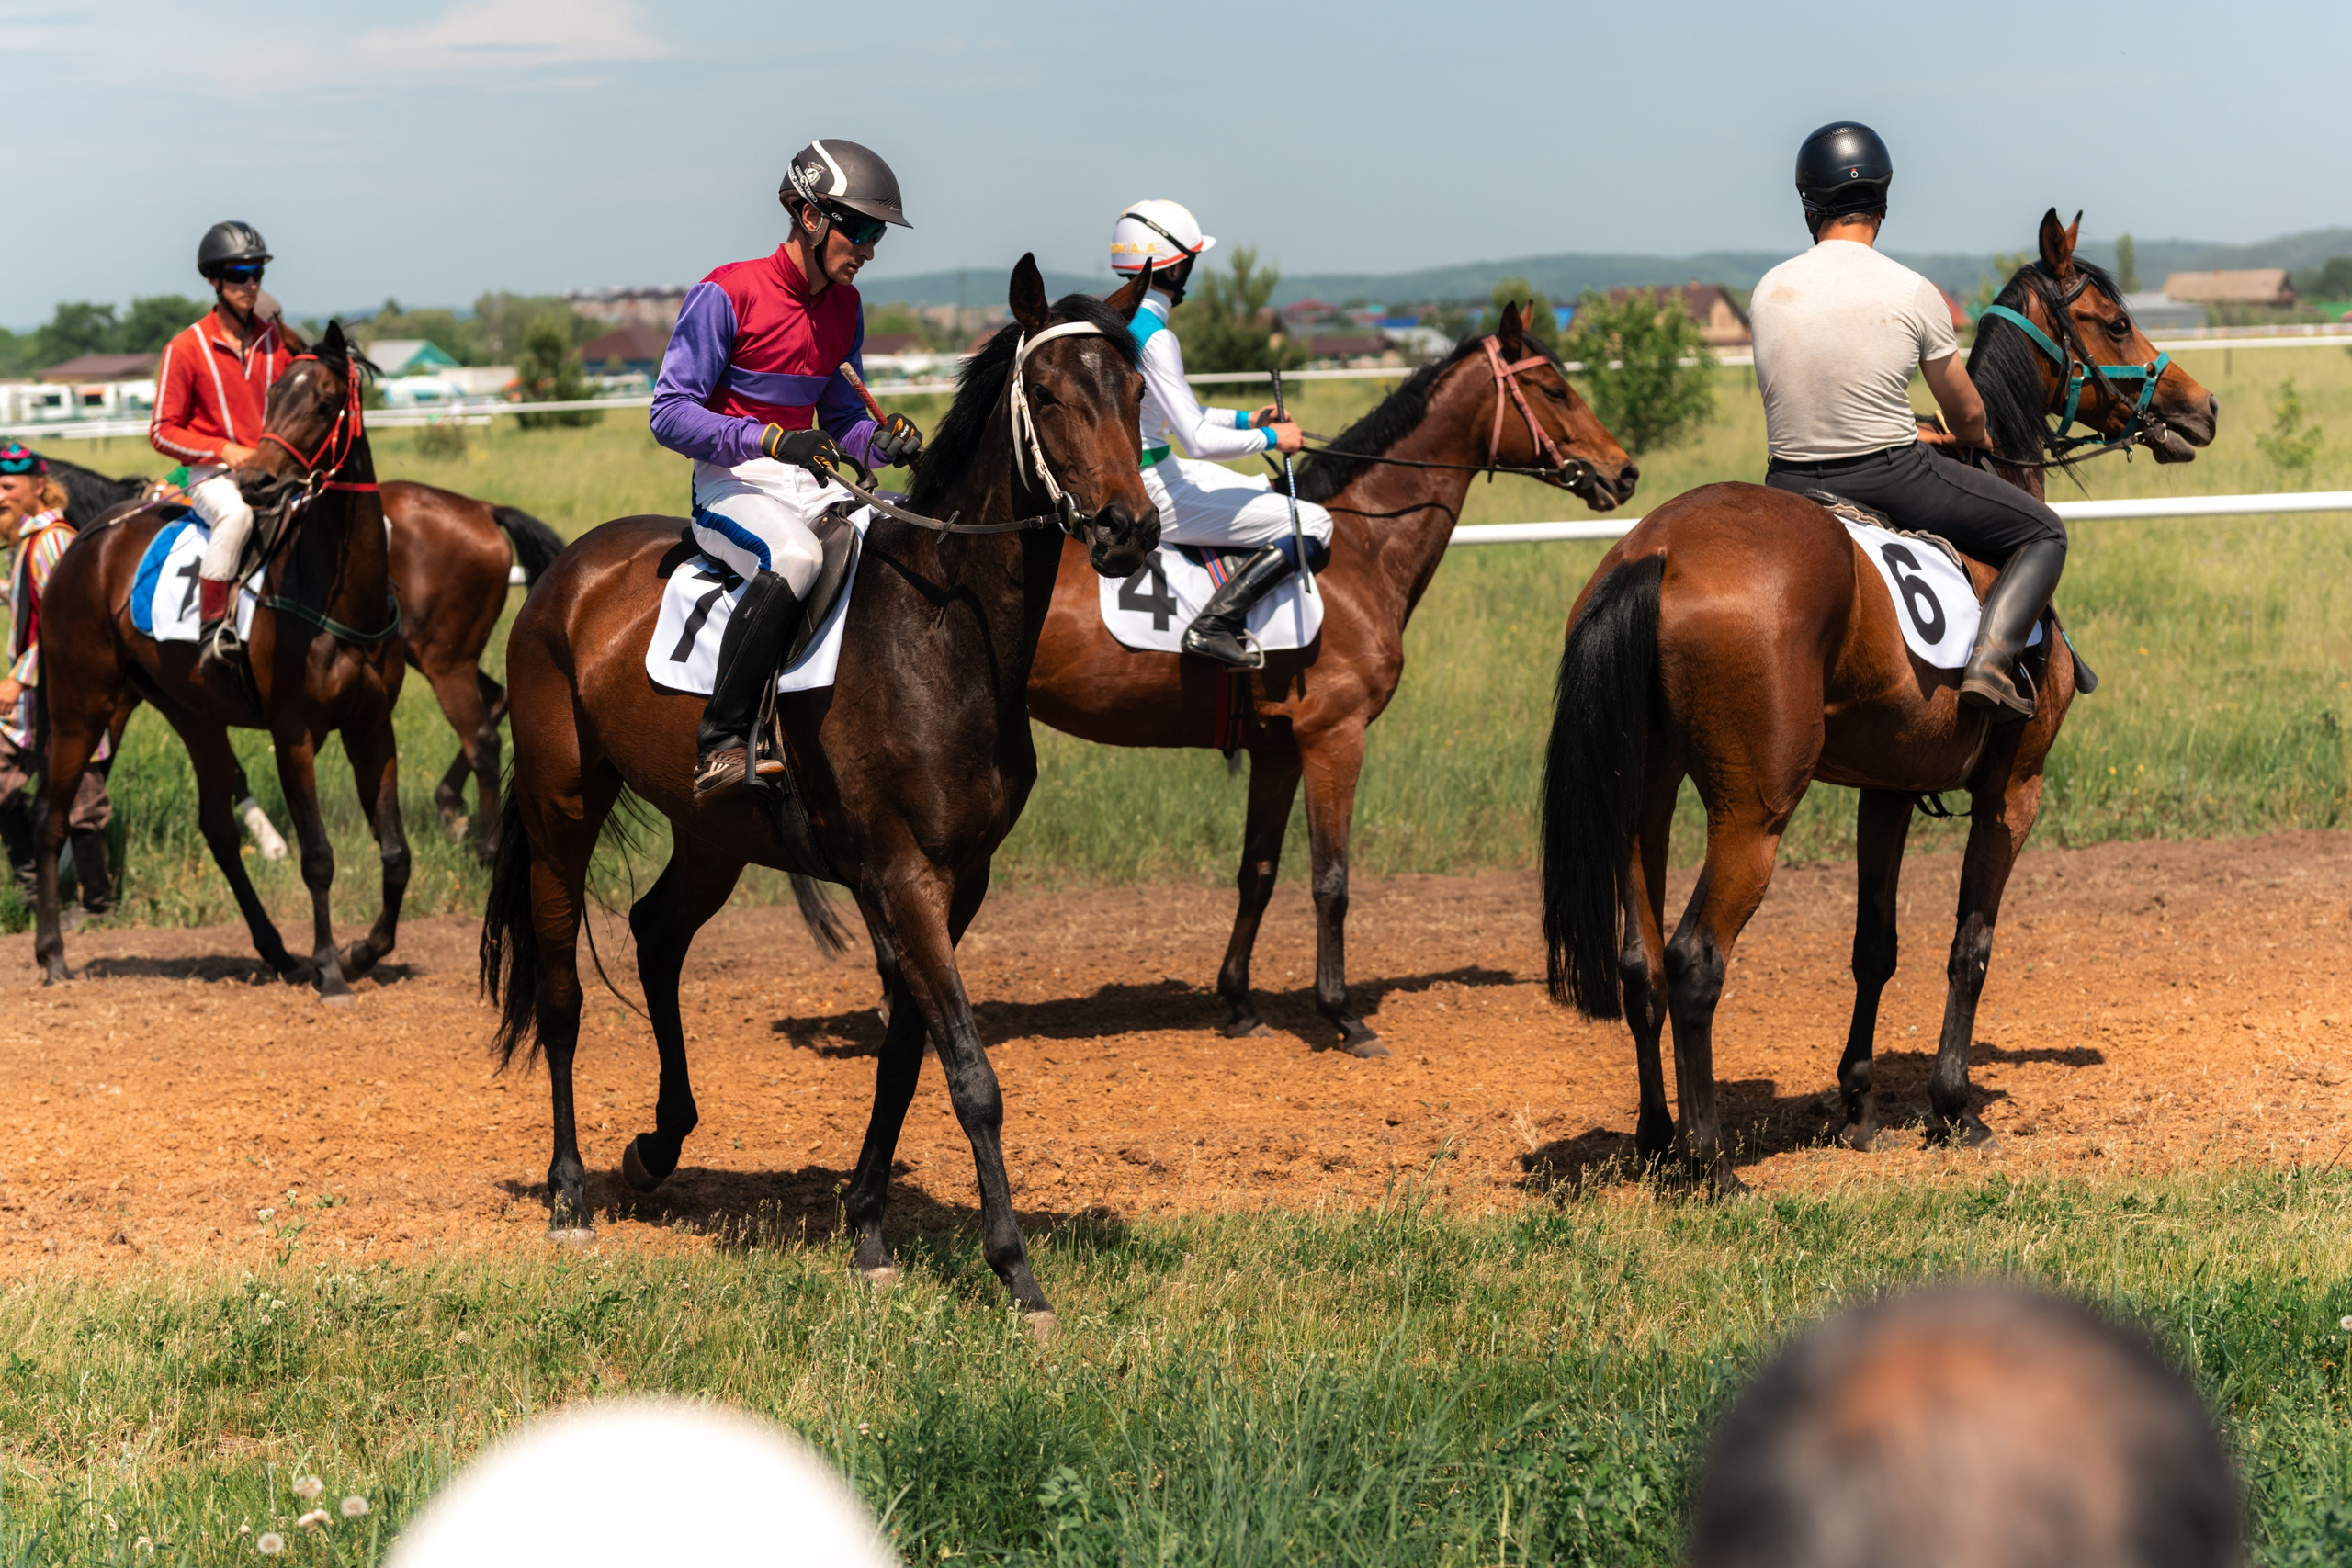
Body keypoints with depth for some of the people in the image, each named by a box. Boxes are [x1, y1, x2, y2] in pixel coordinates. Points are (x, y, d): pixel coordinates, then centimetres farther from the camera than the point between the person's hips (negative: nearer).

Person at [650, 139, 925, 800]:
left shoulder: (844, 306, 12)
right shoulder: (726, 295, -10)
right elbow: (671, 413, -14)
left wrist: (883, 441, -6)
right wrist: (772, 440, -27)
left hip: (810, 483, 7)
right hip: (731, 486, -7)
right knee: (794, 557, -38)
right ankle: (722, 743, -34)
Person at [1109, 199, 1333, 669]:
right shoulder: (1153, 336, -21)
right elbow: (1199, 441, -24)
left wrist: (1246, 420, 14)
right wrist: (1272, 438, -10)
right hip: (1151, 495, -10)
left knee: (1273, 490, 28)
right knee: (1313, 525, -11)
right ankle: (1215, 622, -18)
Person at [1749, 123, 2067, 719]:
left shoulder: (1769, 290, 1)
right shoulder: (1912, 293, -8)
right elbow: (1967, 416, 5)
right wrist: (1979, 440, 31)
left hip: (1792, 488, 4)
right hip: (1892, 479, -4)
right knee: (2043, 534, 11)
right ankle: (1991, 656, -10)